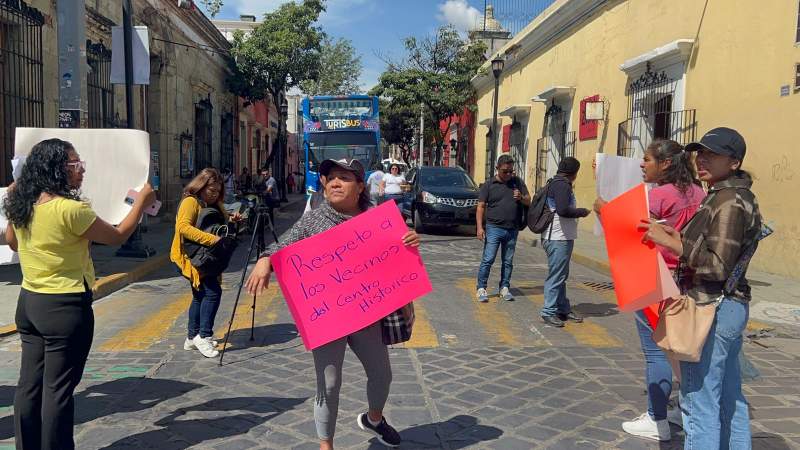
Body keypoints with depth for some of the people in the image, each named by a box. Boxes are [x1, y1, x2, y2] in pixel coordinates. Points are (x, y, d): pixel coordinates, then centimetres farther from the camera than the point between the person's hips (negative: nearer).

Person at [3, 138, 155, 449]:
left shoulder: (21, 206, 3)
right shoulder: (70, 208, -20)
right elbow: (117, 237, -10)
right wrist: (141, 203, 2)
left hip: (29, 301, 8)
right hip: (65, 307, -8)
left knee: (29, 385, 15)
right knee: (58, 389, 2)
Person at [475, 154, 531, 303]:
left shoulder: (518, 182, 11)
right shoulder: (488, 185, 2)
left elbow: (529, 202, 13)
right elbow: (481, 207, -2)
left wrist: (521, 198, -10)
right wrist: (480, 227, -12)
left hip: (512, 229, 3)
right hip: (494, 228, -3)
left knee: (508, 261, 10)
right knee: (488, 259, -6)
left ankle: (504, 288, 20)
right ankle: (481, 289, 1)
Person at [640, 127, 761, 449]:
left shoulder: (728, 201, -17)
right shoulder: (734, 196, 14)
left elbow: (718, 266, -21)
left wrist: (671, 242, -21)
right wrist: (682, 239, 8)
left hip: (711, 309, -11)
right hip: (730, 306, 11)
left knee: (699, 402, -3)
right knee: (729, 398, 20)